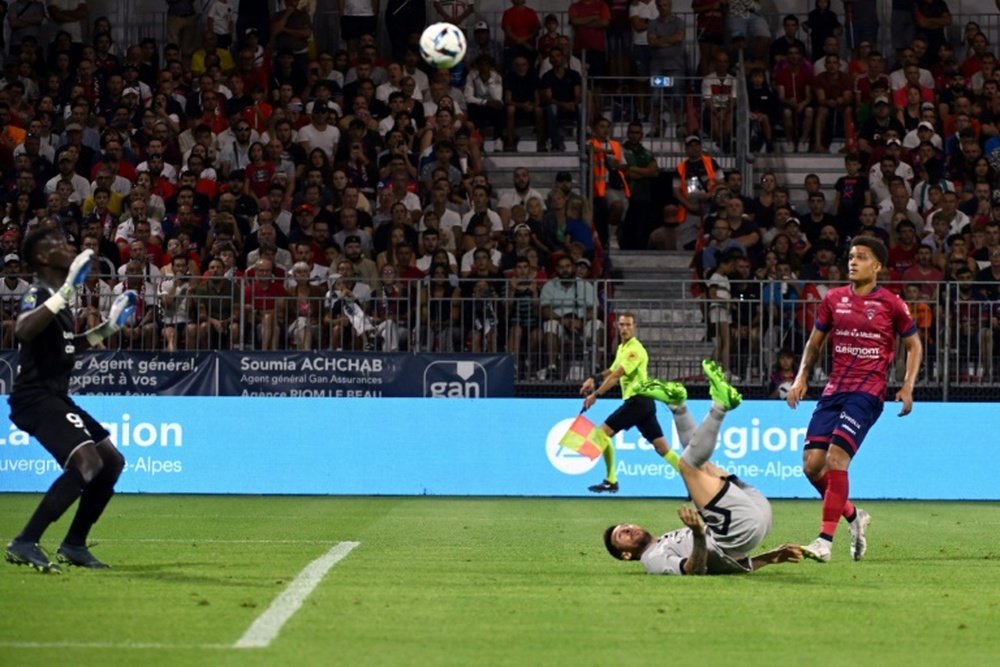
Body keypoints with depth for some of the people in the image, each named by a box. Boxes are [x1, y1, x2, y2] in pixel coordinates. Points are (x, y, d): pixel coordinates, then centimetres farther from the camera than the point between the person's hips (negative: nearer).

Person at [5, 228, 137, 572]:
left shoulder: (57, 296, 15)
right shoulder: (38, 294, -14)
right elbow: (23, 331, -37)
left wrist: (106, 328, 24)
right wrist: (65, 292, -39)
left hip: (54, 396, 10)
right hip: (36, 398, -10)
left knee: (112, 461, 13)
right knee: (87, 461, -26)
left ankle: (74, 544, 19)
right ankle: (25, 544, -26)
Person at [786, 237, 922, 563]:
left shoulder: (891, 304, 0)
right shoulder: (833, 300, 10)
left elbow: (913, 345, 11)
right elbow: (815, 342, 20)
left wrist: (907, 386, -2)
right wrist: (802, 377, 6)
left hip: (867, 392, -5)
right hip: (834, 390, 5)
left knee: (836, 458, -20)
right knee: (812, 464, -5)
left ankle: (825, 539, -16)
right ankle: (853, 517, 20)